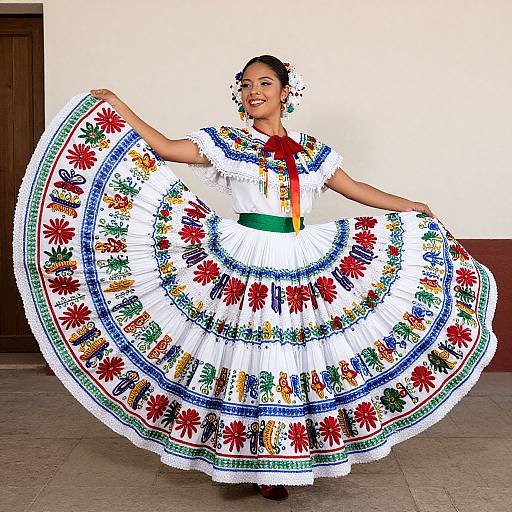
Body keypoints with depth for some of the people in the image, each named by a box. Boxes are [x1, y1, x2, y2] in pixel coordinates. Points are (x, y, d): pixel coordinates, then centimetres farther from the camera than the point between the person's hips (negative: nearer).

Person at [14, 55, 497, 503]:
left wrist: (414, 207, 19)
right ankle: (257, 464, 17)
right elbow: (165, 148, -1)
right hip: (242, 263, -3)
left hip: (302, 266, 3)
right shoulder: (225, 142, 4)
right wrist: (116, 106, -5)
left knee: (292, 355, 5)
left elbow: (354, 189, 18)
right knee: (251, 356, 2)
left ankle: (280, 462, 19)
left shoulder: (311, 150, 12)